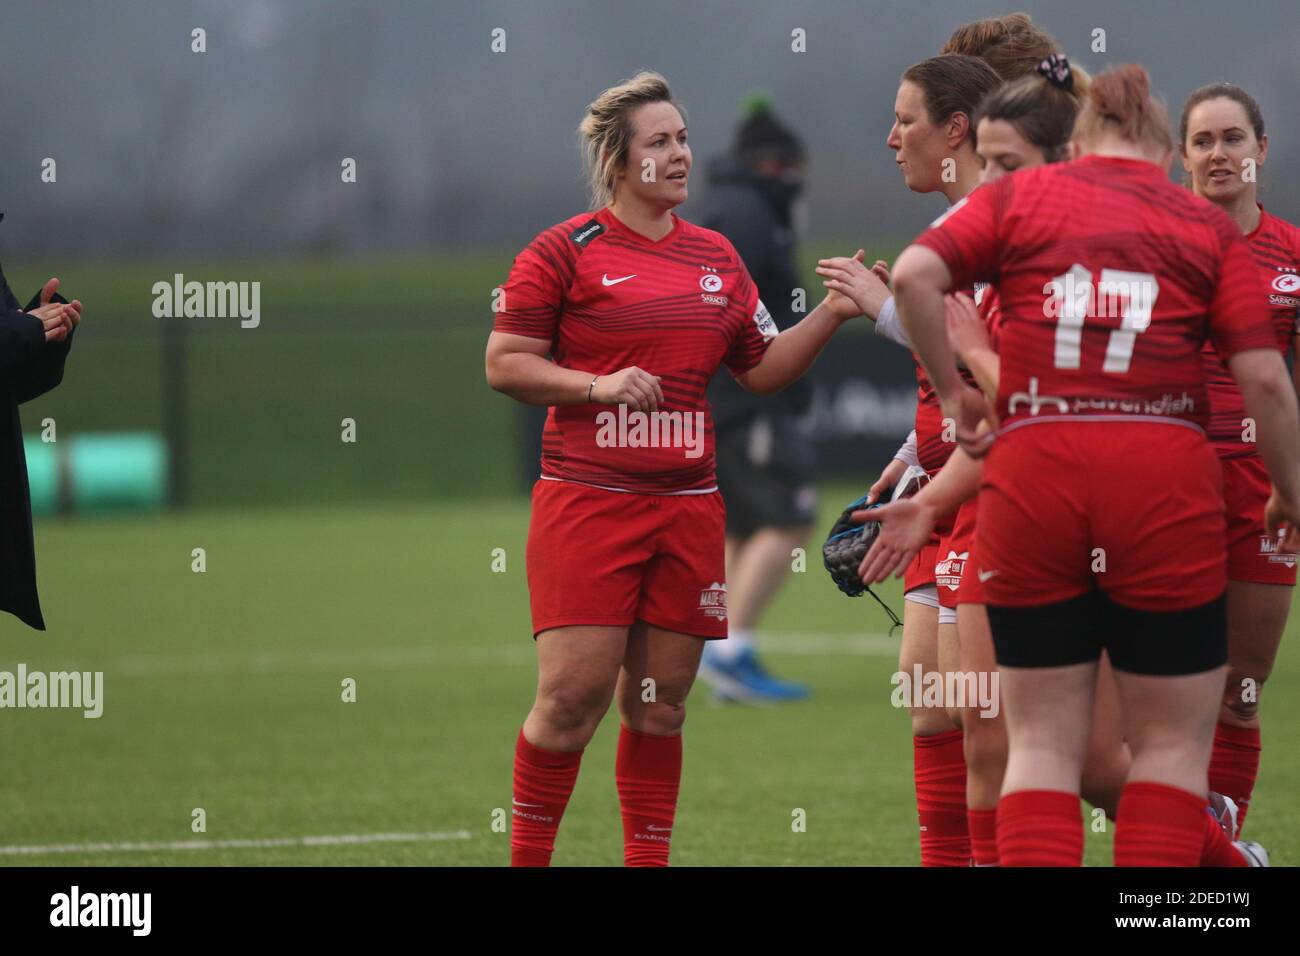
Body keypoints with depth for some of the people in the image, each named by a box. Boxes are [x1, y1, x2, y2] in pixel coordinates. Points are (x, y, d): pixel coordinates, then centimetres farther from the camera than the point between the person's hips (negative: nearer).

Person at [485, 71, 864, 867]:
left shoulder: (716, 257, 15)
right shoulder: (566, 252, -2)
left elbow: (762, 369, 18)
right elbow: (504, 365, -2)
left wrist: (832, 315, 4)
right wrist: (598, 385, -15)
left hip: (687, 505, 5)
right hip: (587, 499, -5)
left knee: (660, 703, 6)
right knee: (574, 692, -11)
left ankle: (649, 861, 12)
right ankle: (528, 856, 3)